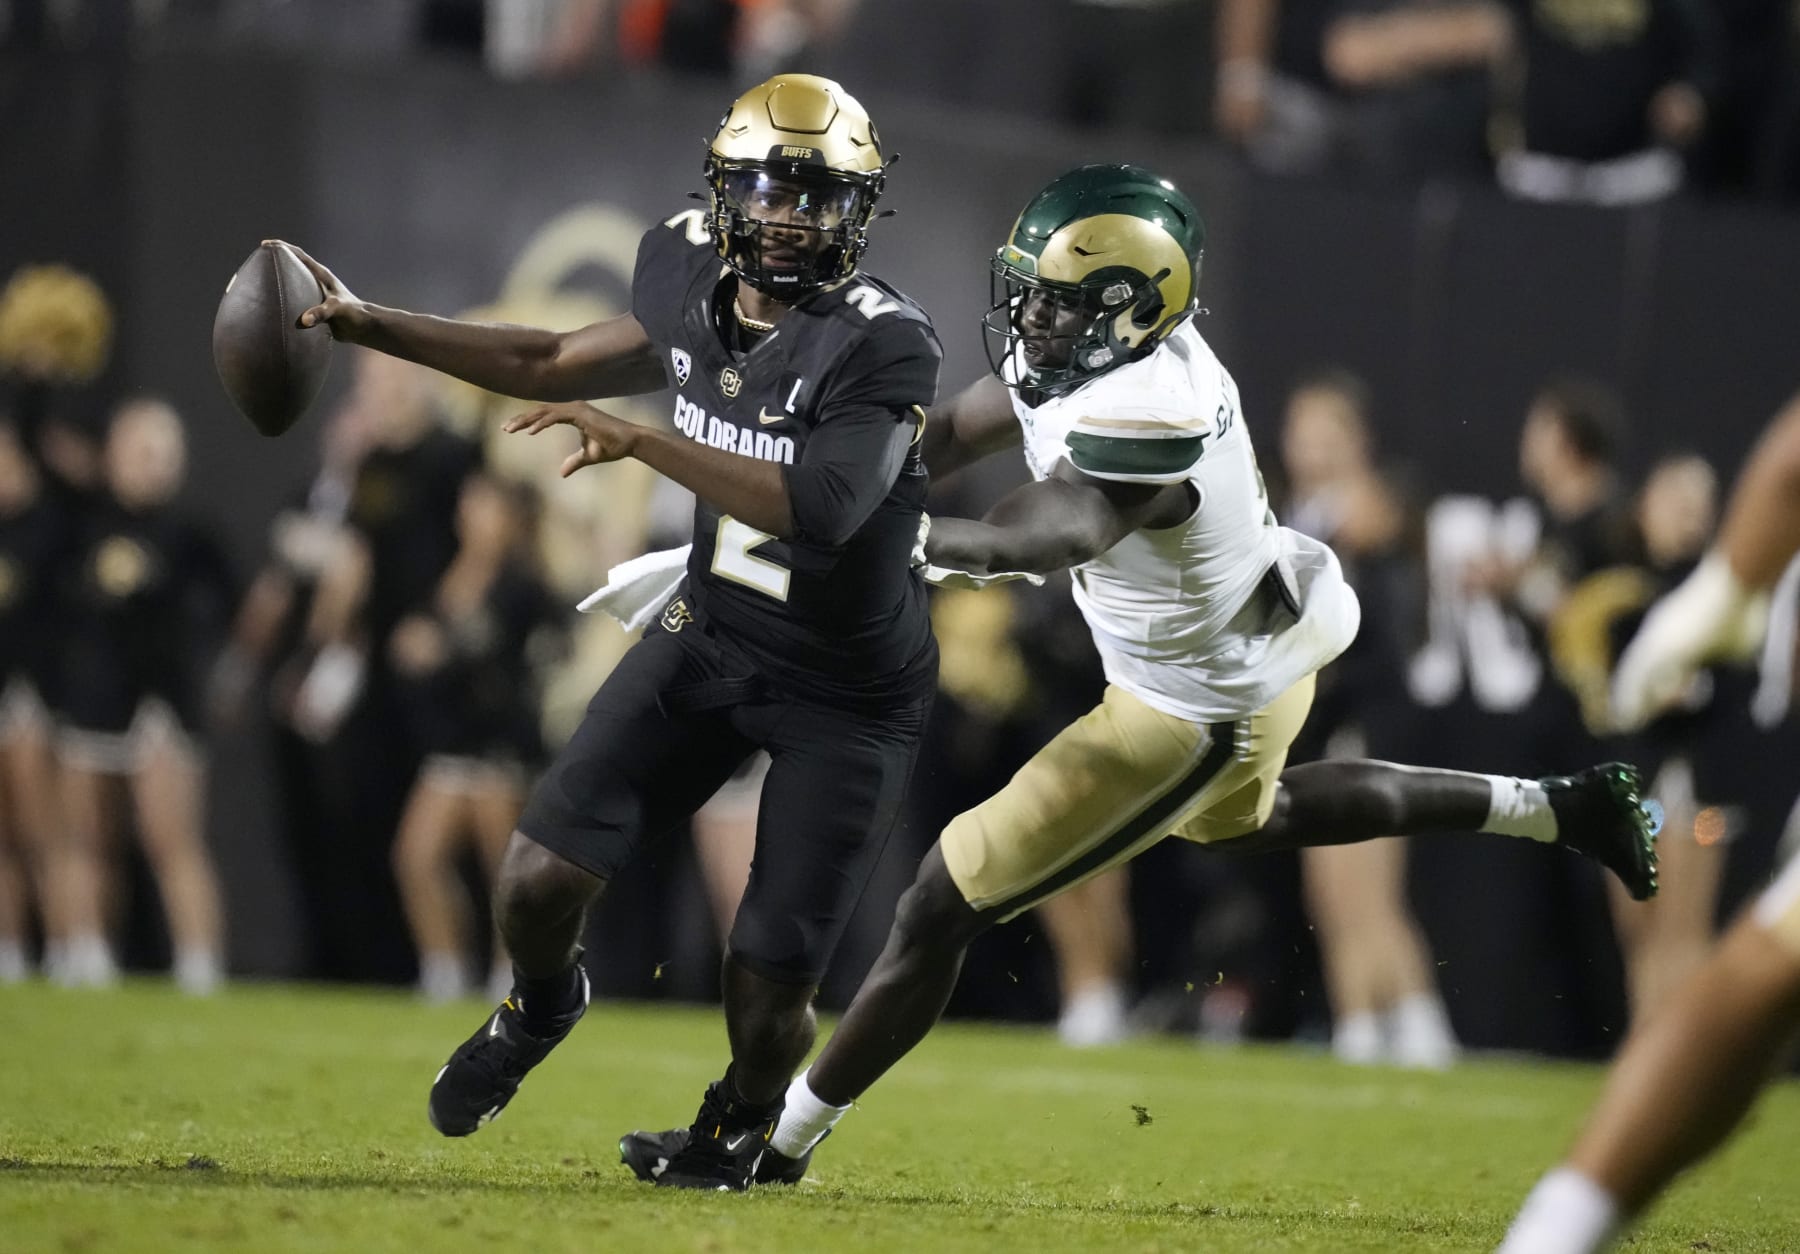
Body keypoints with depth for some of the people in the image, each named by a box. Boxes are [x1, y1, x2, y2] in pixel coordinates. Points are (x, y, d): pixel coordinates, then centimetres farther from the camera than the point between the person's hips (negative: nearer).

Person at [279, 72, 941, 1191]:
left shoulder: (882, 344, -24)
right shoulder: (693, 277, -4)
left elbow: (821, 508, -37)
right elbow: (561, 364, 14)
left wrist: (642, 442, -36)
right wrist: (369, 326, 11)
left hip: (848, 695, -5)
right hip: (710, 636, 5)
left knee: (769, 990, -5)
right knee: (541, 878, -8)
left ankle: (743, 1116, 32)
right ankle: (543, 1004, 30)